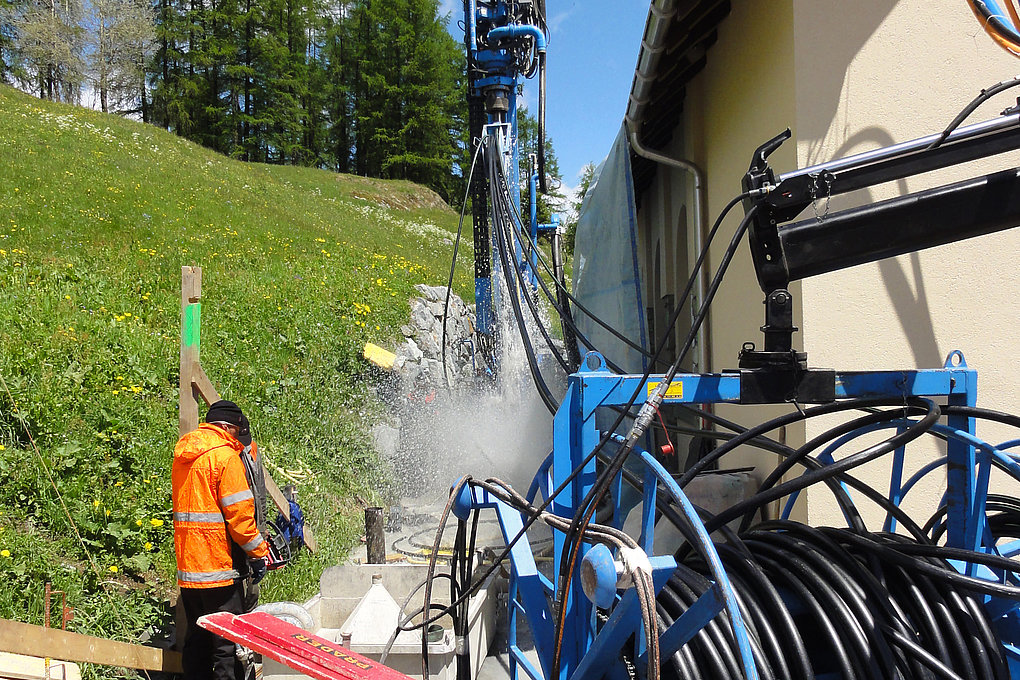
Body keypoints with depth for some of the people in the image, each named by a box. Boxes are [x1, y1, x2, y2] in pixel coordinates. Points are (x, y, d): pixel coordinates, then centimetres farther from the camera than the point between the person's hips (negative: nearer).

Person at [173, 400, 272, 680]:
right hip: (219, 564, -8)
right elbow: (239, 511, -17)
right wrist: (259, 552, -9)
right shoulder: (225, 455, -13)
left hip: (187, 564, 8)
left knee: (197, 639, 17)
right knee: (227, 644, -2)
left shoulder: (183, 454, 13)